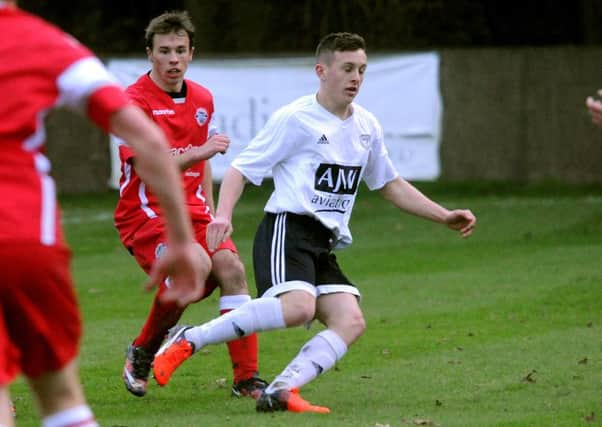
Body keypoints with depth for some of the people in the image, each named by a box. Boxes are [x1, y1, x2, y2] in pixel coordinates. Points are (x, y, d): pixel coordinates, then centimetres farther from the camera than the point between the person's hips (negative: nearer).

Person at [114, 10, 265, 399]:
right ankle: (142, 353, -2)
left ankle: (247, 378, -12)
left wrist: (210, 212, 22)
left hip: (192, 210, 6)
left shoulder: (202, 99, 12)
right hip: (145, 212, -6)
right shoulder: (134, 101, -11)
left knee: (231, 267, -17)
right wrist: (199, 152, -31)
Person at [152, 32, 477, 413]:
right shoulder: (295, 119, -4)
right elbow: (241, 169, -2)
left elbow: (391, 185, 29)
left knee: (351, 322, -16)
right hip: (288, 229, -7)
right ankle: (190, 340, -20)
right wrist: (223, 215, -20)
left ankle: (281, 392, -25)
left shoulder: (367, 126, 17)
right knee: (298, 307, -32)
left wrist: (445, 217, 22)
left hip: (326, 244, 7)